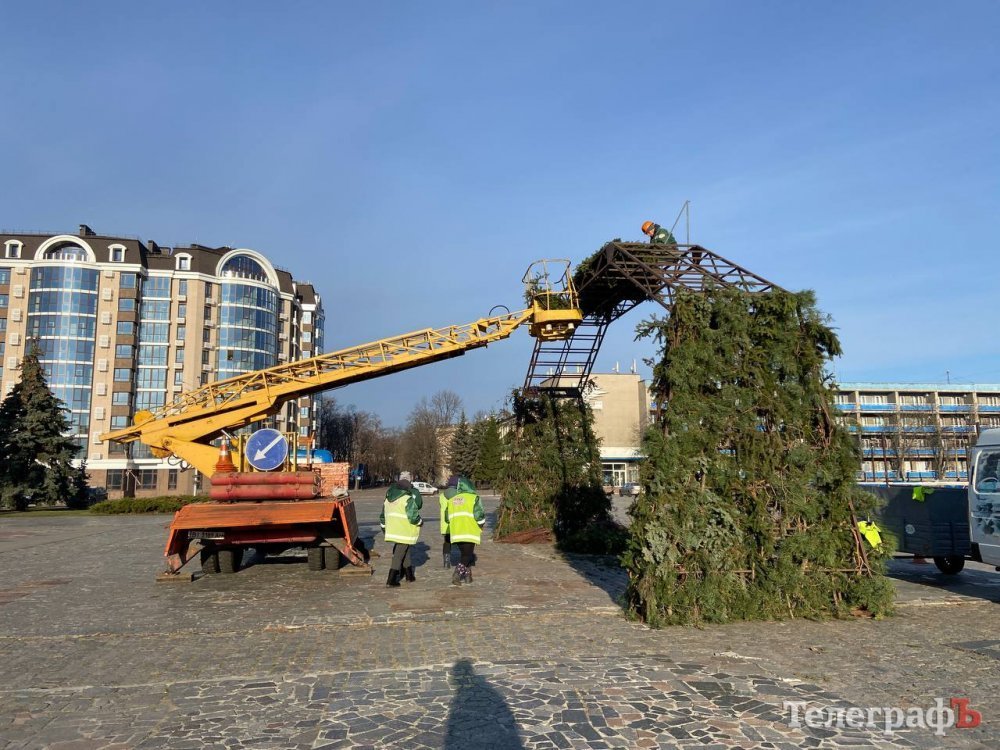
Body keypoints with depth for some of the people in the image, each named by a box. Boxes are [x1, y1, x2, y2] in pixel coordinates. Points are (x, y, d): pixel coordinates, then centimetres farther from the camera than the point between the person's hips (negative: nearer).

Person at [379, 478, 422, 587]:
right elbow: (413, 517, -16)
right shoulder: (408, 500, -12)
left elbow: (383, 517, 19)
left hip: (393, 532, 7)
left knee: (405, 553, 21)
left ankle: (409, 575, 29)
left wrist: (384, 527, 31)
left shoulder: (388, 500, 12)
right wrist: (420, 522, 3)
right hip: (404, 533, -7)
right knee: (399, 555, -2)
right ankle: (391, 580, -3)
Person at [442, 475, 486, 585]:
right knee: (467, 554, 1)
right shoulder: (473, 498, -2)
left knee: (464, 553, 20)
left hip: (456, 532, 5)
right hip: (469, 532, -5)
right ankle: (457, 574, -14)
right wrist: (481, 525, 10)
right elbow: (479, 515, -9)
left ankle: (467, 575, 24)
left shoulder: (451, 500, 14)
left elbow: (447, 518, 17)